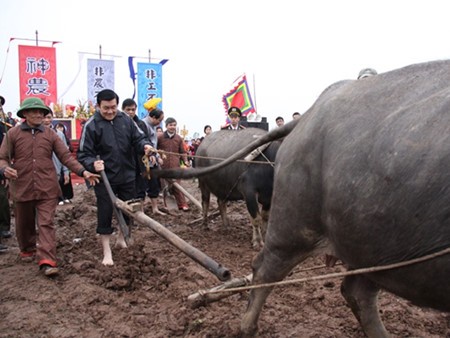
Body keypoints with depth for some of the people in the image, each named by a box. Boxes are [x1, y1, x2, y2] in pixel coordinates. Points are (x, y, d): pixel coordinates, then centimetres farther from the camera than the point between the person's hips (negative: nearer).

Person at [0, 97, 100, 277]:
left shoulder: (50, 134, 4)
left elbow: (66, 156, 0)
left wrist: (83, 171, -13)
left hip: (46, 188, 0)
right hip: (22, 188, 0)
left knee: (46, 224, -6)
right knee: (24, 224, 17)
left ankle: (47, 261, -9)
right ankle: (27, 249, 41)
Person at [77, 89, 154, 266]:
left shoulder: (125, 119, -1)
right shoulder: (91, 125, -11)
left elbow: (138, 138, 4)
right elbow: (83, 154, -10)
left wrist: (145, 146, -19)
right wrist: (93, 164, -31)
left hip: (127, 175, 4)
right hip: (105, 178, -4)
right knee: (105, 213, 1)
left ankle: (122, 238, 42)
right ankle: (107, 252, 15)